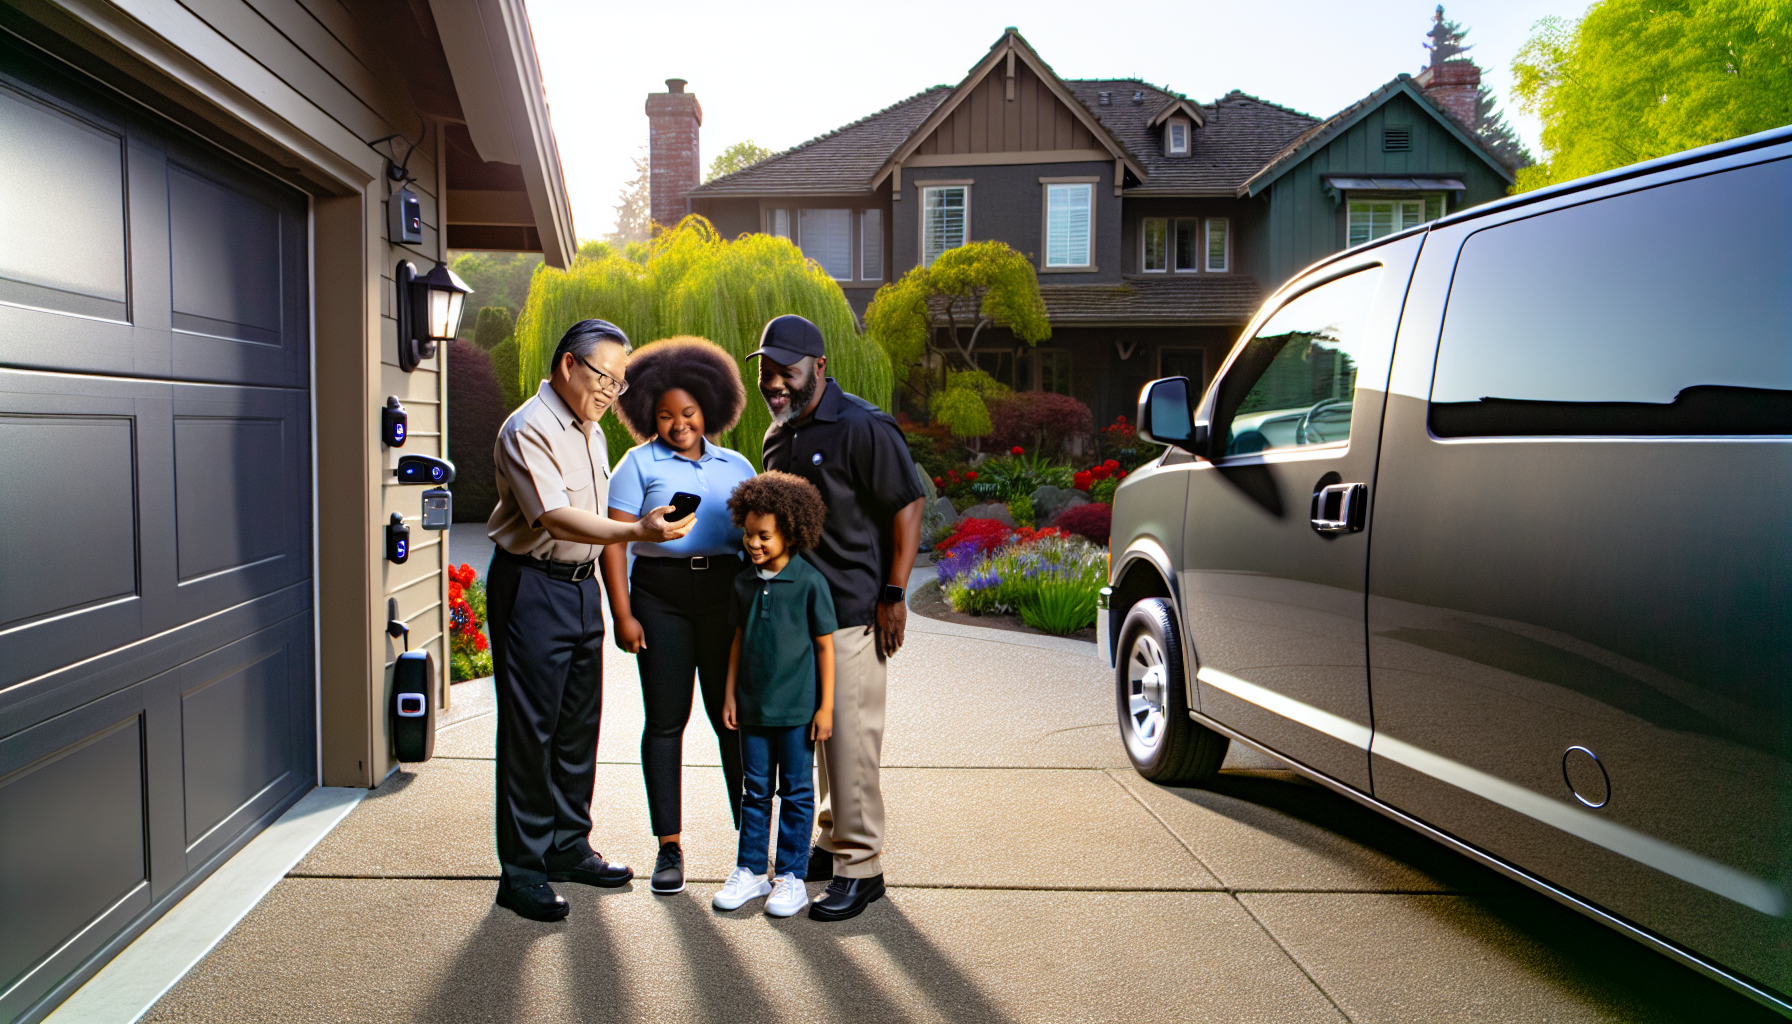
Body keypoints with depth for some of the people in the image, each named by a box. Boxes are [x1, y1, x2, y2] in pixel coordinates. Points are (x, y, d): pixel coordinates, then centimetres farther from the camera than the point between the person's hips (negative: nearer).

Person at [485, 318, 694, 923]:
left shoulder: (590, 430, 15)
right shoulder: (529, 430, -15)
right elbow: (556, 518, -27)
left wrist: (609, 598, 19)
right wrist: (638, 532, -38)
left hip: (582, 584, 9)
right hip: (531, 585, -9)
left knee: (578, 723, 14)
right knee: (529, 729, -3)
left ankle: (567, 846, 27)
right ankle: (520, 871, 7)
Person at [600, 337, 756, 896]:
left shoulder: (736, 465, 13)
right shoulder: (640, 464, 5)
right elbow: (614, 540, -1)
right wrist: (622, 614, -9)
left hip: (725, 592, 2)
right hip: (660, 595, -2)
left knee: (733, 717, 4)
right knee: (665, 720, 4)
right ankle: (669, 847, 14)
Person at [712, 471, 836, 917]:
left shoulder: (810, 583, -11)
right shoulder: (744, 583, 4)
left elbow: (825, 646, -7)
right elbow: (739, 640, 12)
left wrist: (826, 707, -7)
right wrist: (730, 694, 9)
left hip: (797, 709, -4)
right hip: (753, 706, 4)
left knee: (796, 792, 7)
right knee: (755, 789, 13)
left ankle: (792, 877, 18)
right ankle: (750, 871, 25)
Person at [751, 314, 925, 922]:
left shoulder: (861, 427, -13)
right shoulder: (779, 436, 14)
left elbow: (908, 507, -13)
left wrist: (894, 594, -17)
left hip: (852, 611, -8)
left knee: (850, 735, -5)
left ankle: (860, 866, 5)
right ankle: (835, 839, 29)